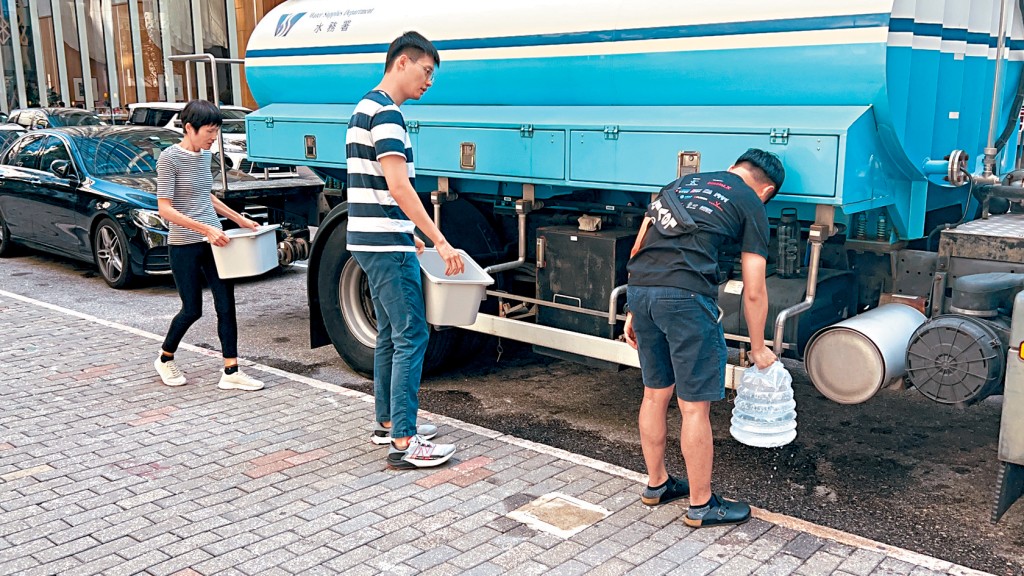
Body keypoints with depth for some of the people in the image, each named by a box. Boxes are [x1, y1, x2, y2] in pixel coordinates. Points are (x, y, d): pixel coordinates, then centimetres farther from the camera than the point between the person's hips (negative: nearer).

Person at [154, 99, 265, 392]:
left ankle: (231, 372, 3)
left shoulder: (205, 155, 9)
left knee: (226, 306, 0)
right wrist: (205, 228, -25)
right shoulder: (169, 158, -12)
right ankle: (165, 359, 29)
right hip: (184, 245, -6)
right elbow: (165, 209, -17)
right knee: (192, 310, 3)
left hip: (214, 240, 6)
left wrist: (240, 220, 18)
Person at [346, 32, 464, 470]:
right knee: (411, 337, -8)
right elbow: (398, 188, -24)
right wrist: (439, 241, -24)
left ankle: (387, 422, 25)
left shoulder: (367, 108, 18)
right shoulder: (386, 113, -15)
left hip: (376, 240, 11)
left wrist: (407, 235, 25)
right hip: (386, 245, -11)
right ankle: (404, 443, -5)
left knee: (391, 333, 16)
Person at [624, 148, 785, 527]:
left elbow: (640, 245, 20)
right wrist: (758, 348, 23)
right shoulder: (751, 205, 12)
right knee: (695, 406, 6)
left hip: (639, 289, 6)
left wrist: (634, 313, 23)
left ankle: (657, 484, 36)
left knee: (656, 393, 21)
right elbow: (753, 292, 10)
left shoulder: (683, 182, 27)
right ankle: (701, 505, 20)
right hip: (686, 296, -6)